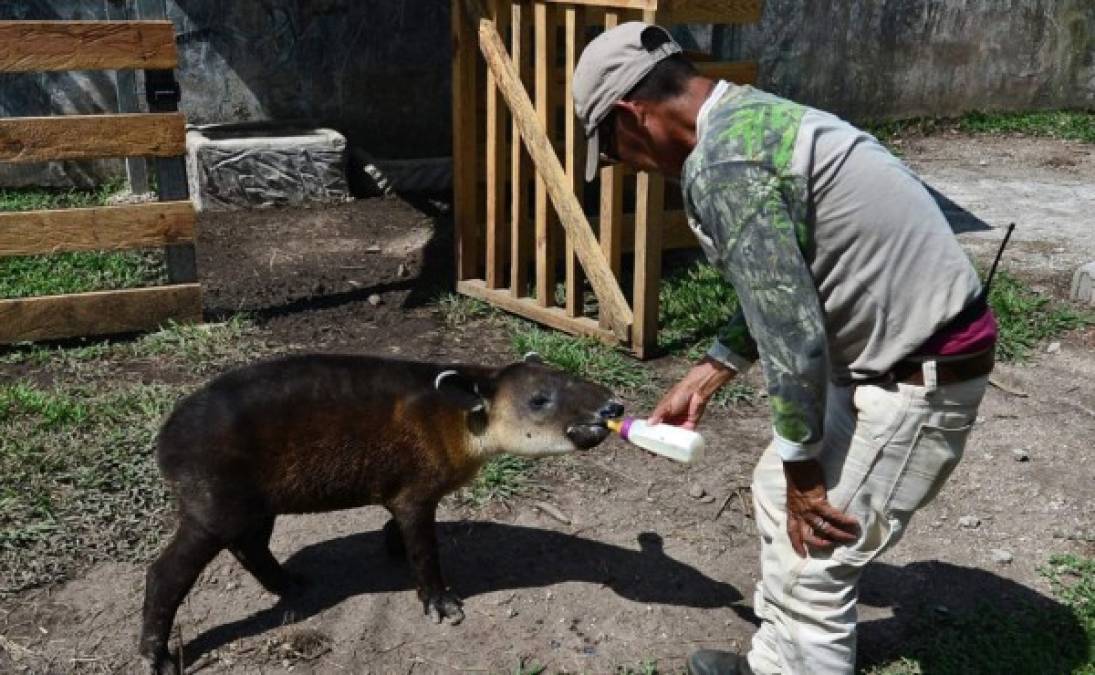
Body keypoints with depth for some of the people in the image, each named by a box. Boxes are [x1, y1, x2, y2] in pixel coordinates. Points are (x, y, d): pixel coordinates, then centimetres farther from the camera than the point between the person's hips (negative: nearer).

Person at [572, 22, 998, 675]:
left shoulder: (720, 165, -23)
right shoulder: (748, 118, 9)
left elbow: (791, 333, -23)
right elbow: (776, 292, 18)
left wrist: (804, 471, -11)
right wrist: (702, 381, 23)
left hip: (920, 375, -10)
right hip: (889, 351, 10)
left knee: (812, 566, 1)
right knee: (779, 494, 21)